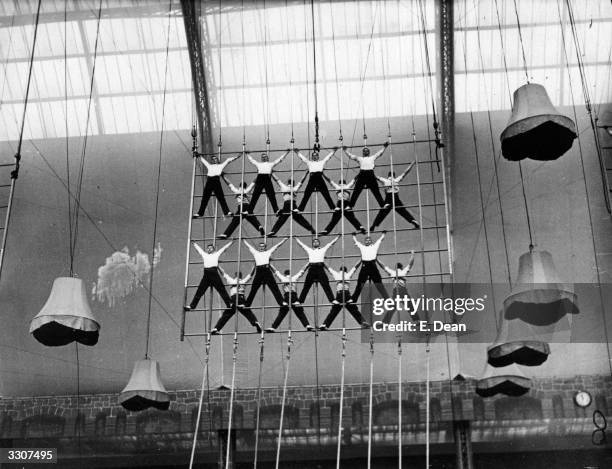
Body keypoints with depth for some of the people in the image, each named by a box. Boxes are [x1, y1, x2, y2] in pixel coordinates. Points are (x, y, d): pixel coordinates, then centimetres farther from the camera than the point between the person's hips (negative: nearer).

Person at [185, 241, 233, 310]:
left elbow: (225, 248, 25)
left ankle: (229, 304, -5)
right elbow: (197, 247, 39)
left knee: (222, 290, -5)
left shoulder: (217, 254, 18)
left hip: (214, 272, -2)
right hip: (206, 273, 3)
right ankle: (192, 305, 2)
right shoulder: (204, 254, 25)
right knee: (199, 291, 1)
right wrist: (193, 243, 51)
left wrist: (232, 241, 30)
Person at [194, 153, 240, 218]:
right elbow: (202, 159, 40)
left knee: (221, 197, -11)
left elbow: (228, 160, 26)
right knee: (204, 198, -1)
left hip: (216, 180, -2)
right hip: (209, 181, 2)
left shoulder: (221, 165, 23)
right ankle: (200, 213, 1)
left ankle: (226, 212, -15)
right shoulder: (209, 166, 29)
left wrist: (236, 157, 25)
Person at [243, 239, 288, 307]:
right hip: (258, 271, 2)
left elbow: (277, 246, 22)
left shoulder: (268, 252, 20)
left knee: (274, 287, -8)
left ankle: (281, 301, -11)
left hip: (267, 270, -2)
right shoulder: (255, 253, 25)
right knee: (253, 288, 4)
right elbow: (248, 246, 35)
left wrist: (284, 239, 23)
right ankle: (247, 303, 9)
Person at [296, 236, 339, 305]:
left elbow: (332, 242, 23)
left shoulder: (323, 249, 20)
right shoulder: (309, 250, 23)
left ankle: (332, 300, -11)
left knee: (326, 285, -8)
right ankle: (300, 301, 4)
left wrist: (338, 236, 24)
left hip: (320, 268, -1)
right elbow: (300, 243, 31)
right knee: (306, 286, 2)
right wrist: (295, 238, 36)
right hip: (311, 268, 1)